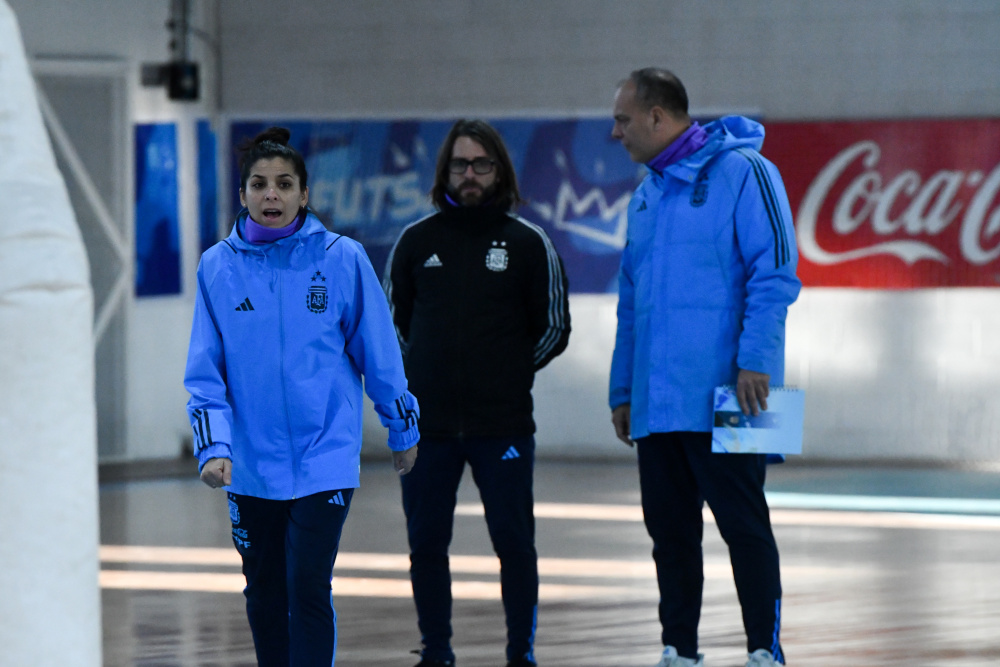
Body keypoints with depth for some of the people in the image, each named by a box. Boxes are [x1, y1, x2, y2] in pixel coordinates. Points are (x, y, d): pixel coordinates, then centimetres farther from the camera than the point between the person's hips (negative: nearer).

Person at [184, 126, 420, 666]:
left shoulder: (341, 258, -5)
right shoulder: (218, 267, 0)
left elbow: (378, 353, 4)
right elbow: (206, 373, 1)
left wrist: (403, 430, 11)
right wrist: (213, 447, -11)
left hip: (325, 456, -3)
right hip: (252, 465, 3)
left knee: (308, 590, -13)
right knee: (264, 596, 12)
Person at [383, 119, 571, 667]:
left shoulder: (529, 244, 2)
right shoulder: (415, 241, 7)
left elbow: (553, 330, 8)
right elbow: (391, 320, 17)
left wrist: (507, 375, 6)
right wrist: (425, 376, 9)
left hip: (503, 426, -2)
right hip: (427, 426, 2)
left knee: (514, 544, -2)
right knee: (426, 545, 4)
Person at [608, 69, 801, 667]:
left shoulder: (741, 172, -5)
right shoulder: (647, 195, 19)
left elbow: (774, 272, -11)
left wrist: (755, 359, -19)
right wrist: (623, 389, 17)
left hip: (721, 396, -7)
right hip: (656, 403, 7)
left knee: (742, 522, -5)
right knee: (670, 528, 8)